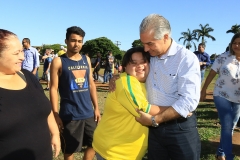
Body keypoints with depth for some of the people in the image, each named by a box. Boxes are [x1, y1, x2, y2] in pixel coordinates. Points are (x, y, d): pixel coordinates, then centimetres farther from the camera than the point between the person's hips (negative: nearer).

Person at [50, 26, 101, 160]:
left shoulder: (86, 60, 8)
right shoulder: (58, 61, -7)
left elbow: (91, 84, 11)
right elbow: (54, 89, -8)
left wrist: (96, 108, 9)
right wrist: (56, 114, -12)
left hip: (88, 112, 5)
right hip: (69, 115, -4)